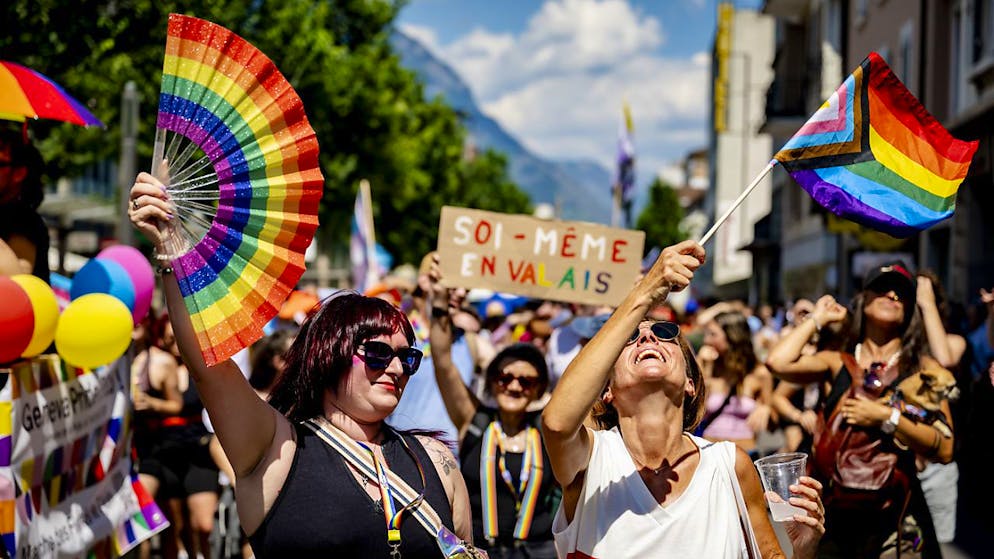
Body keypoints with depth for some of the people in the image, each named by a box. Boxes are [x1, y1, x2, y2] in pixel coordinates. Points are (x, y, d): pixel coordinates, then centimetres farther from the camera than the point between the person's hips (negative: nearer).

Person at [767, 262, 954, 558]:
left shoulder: (923, 368, 2)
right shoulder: (839, 363, 7)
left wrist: (887, 418, -15)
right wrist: (817, 319, 1)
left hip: (892, 513, -1)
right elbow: (778, 362, -12)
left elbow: (944, 450, -7)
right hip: (835, 511, 1)